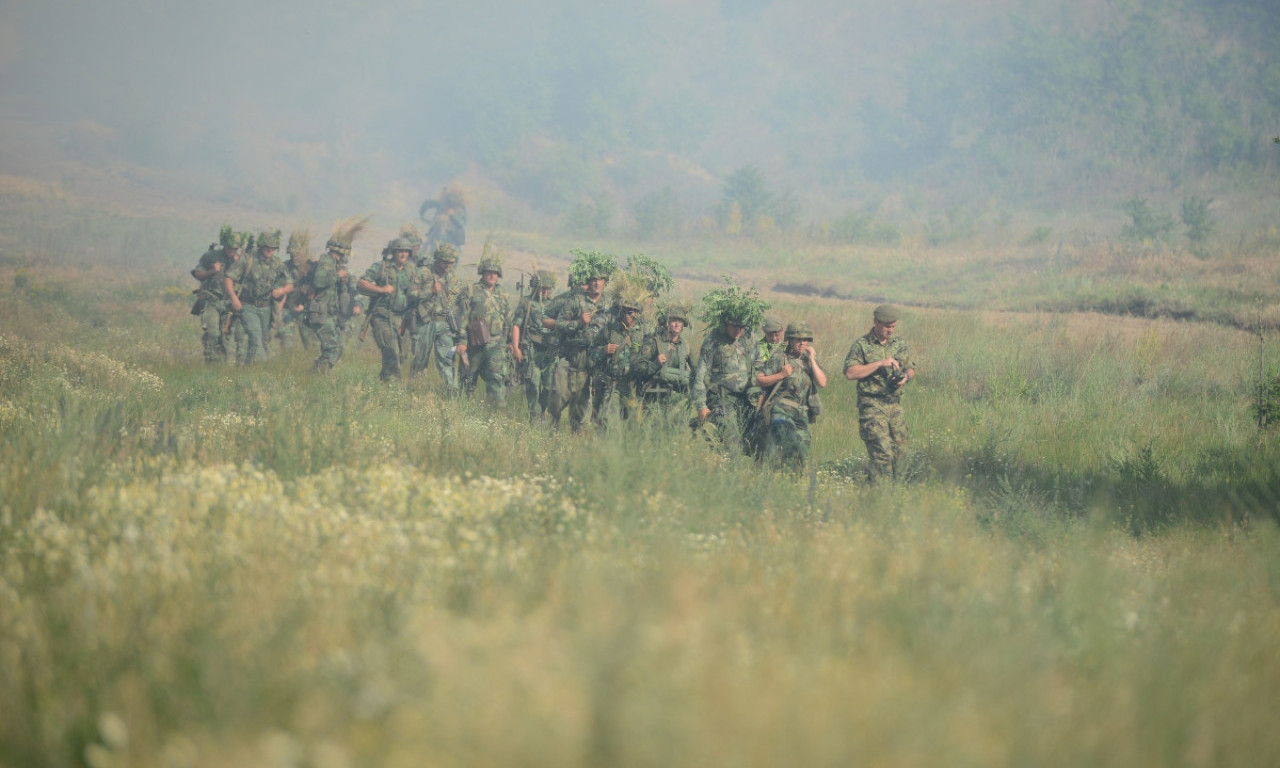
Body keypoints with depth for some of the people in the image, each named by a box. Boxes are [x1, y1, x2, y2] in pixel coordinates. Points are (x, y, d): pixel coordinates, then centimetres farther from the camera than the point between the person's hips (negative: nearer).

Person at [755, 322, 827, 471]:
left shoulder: (809, 360, 15)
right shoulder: (779, 357, 0)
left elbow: (822, 383, 1)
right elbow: (759, 380, -1)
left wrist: (812, 360, -2)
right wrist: (781, 375, -12)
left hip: (801, 414, 6)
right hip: (781, 410, -6)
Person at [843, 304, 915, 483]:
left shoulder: (900, 345, 12)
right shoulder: (861, 346, -4)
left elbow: (911, 368, 21)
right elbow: (850, 373, -15)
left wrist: (906, 377, -4)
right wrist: (879, 364, -20)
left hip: (895, 405, 6)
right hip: (872, 406, -6)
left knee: (899, 450, 5)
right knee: (882, 453, -13)